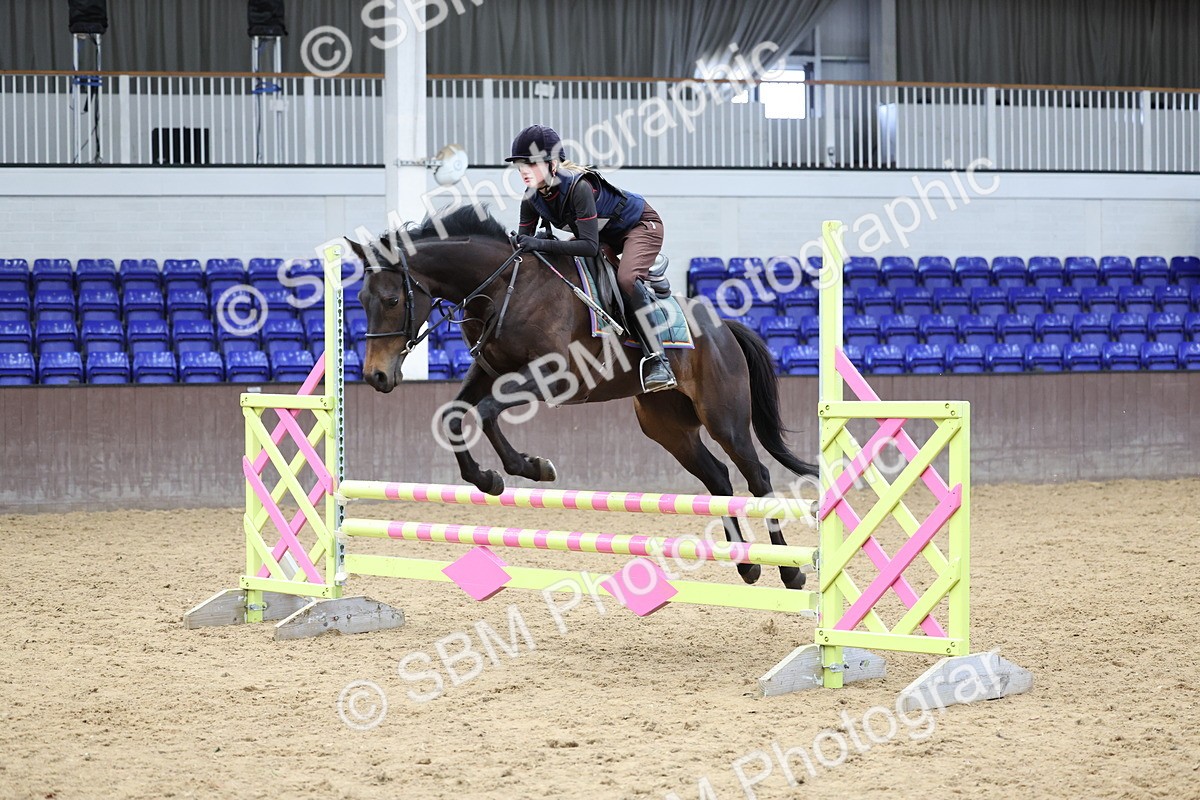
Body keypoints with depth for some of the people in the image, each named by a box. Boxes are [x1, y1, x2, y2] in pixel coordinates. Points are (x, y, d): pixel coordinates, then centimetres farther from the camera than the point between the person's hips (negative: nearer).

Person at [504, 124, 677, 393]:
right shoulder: (532, 198, -15)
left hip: (642, 225, -9)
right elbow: (524, 239, -6)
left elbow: (590, 246, -42)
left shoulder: (578, 186, -38)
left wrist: (542, 244, -49)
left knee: (626, 278, -32)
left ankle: (658, 362, -30)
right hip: (606, 235, 9)